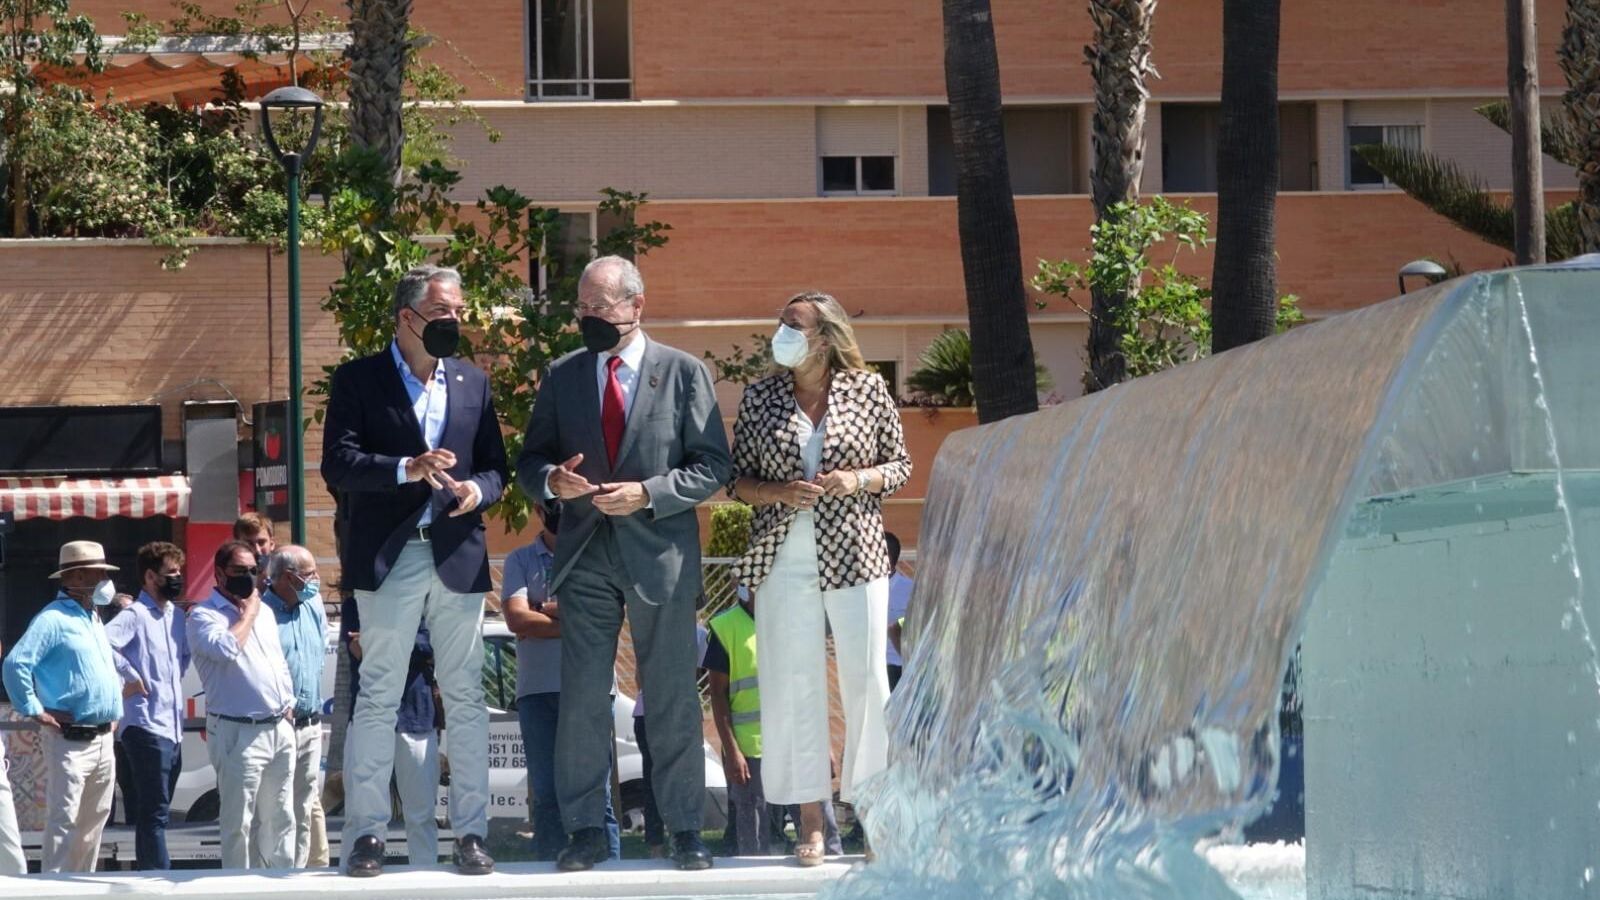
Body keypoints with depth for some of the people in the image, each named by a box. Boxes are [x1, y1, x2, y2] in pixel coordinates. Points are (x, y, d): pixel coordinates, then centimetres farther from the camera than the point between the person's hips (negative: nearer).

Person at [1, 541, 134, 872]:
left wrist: (128, 679, 18)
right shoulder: (53, 620, -12)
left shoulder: (94, 620, 17)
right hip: (69, 741, -9)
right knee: (63, 823, -10)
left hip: (103, 741, 9)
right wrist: (35, 711, -17)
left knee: (93, 822, 13)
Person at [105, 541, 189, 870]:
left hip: (173, 728, 8)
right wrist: (131, 677, -17)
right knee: (155, 813, -10)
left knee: (154, 813, 12)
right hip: (147, 727, -8)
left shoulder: (177, 615, 15)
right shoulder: (136, 615, -10)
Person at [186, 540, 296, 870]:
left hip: (280, 729, 7)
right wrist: (248, 613, -9)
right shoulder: (204, 615, -5)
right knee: (239, 824, -7)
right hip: (239, 733, -7)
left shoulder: (265, 612, 19)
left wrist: (288, 705, 14)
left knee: (280, 820, 11)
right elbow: (227, 648, -24)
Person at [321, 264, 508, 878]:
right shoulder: (359, 381, 1)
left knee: (466, 699, 3)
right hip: (389, 557, -3)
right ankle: (366, 833, 0)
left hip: (459, 556, 3)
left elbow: (495, 465, 15)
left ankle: (470, 833, 6)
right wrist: (406, 469, -21)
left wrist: (479, 489, -8)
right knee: (378, 699, -2)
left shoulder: (473, 383, 13)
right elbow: (337, 464, -8)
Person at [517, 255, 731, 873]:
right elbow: (530, 461, 12)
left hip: (661, 553, -2)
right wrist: (552, 479, -11)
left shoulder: (684, 373, 1)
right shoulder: (562, 376, 9)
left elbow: (713, 466, -2)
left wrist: (649, 493, -15)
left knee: (673, 700, 2)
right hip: (585, 557, 2)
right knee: (581, 699, 1)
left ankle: (684, 829, 9)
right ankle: (586, 829, 7)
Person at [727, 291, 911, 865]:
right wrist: (778, 492, -10)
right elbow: (737, 478, 9)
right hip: (783, 560, 1)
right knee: (792, 686, -1)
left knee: (865, 680, -2)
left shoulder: (867, 389, 3)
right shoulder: (760, 397, 7)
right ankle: (810, 822, 3)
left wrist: (860, 480, -11)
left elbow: (900, 466, 9)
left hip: (854, 556, -1)